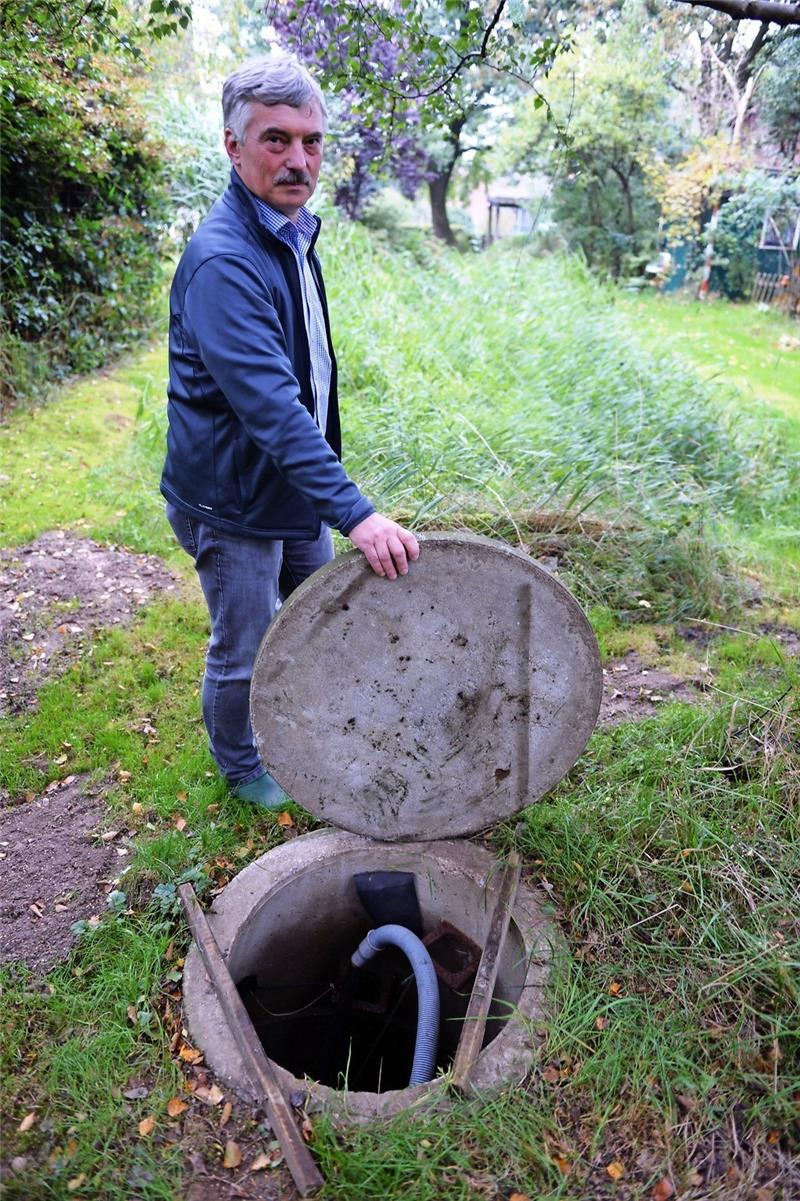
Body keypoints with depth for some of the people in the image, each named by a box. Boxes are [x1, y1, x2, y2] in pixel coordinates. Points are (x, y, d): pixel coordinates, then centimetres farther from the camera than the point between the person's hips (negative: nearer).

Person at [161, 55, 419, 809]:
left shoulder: (292, 233, 6)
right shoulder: (223, 261, -24)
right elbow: (269, 406, -34)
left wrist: (331, 489, 18)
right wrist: (355, 512, -39)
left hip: (295, 482, 9)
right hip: (234, 499, -9)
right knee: (243, 652, 8)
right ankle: (242, 768, 35)